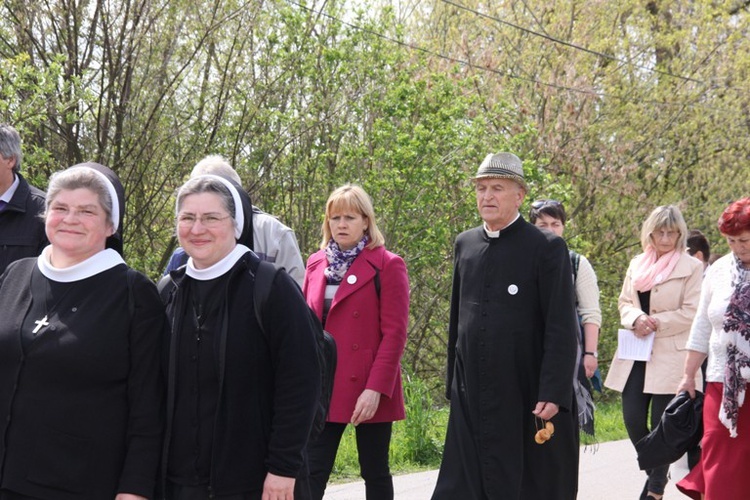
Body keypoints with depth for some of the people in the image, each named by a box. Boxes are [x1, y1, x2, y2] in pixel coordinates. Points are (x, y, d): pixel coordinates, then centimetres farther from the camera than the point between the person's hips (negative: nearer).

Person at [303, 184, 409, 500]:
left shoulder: (387, 266, -5)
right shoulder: (316, 264, 11)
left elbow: (394, 333, -10)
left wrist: (375, 389, -17)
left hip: (369, 390, -4)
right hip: (322, 387, 4)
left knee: (375, 472, 8)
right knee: (312, 473, 0)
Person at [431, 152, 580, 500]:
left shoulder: (547, 248, -7)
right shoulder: (464, 244, 10)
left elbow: (562, 330, -11)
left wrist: (553, 393, -17)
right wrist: (454, 384, 14)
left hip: (527, 399, -4)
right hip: (472, 399, 5)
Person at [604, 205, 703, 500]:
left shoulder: (691, 267, -2)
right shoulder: (637, 264, 14)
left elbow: (691, 312, -7)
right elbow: (624, 302, 13)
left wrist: (655, 323, -14)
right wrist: (637, 319, -9)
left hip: (670, 356, -5)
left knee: (662, 423, -2)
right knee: (632, 419, 1)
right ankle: (654, 471, 26)